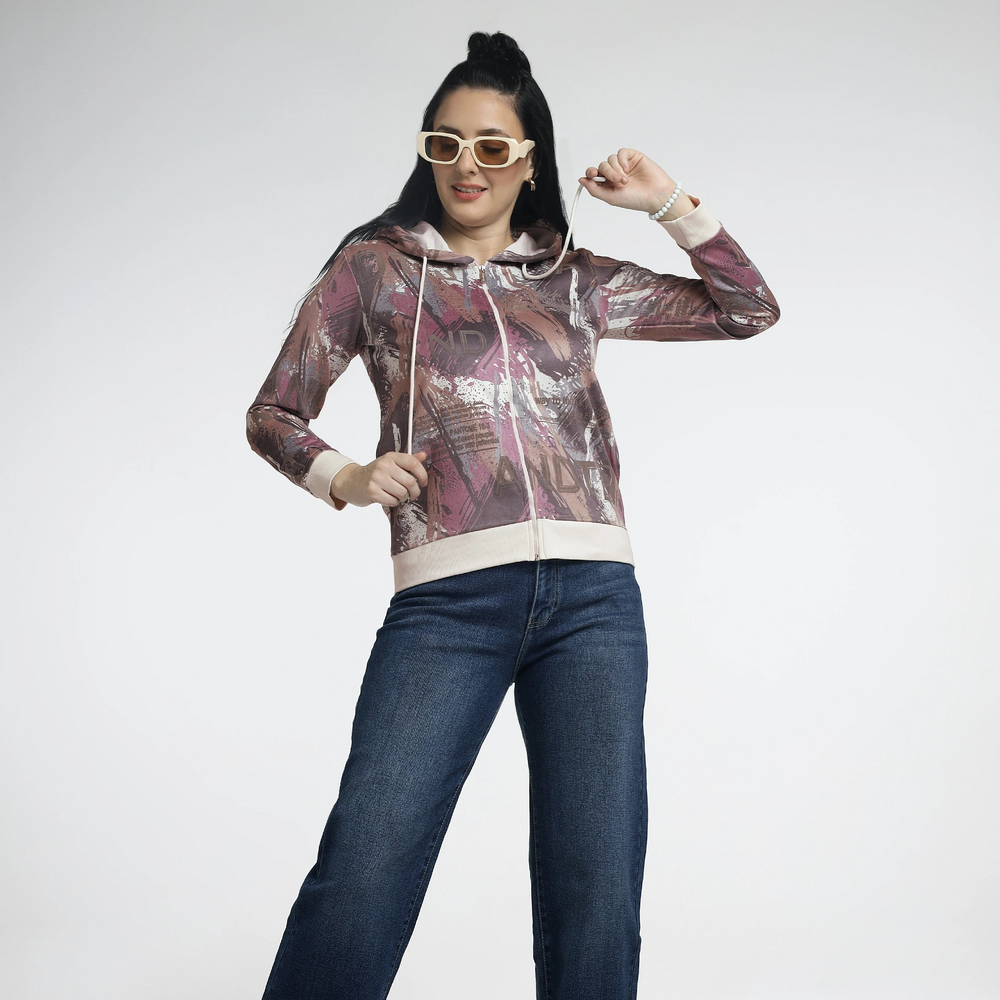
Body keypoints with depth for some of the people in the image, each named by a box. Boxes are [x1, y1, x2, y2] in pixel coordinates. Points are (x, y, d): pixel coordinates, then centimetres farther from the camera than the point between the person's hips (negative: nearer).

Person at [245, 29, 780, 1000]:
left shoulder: (579, 281, 19)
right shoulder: (374, 266, 15)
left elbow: (750, 309, 24)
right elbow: (273, 414, 16)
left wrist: (669, 203, 14)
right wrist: (345, 478, -3)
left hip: (592, 597, 2)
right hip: (448, 597, -2)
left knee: (595, 903, 1)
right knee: (360, 883, -15)